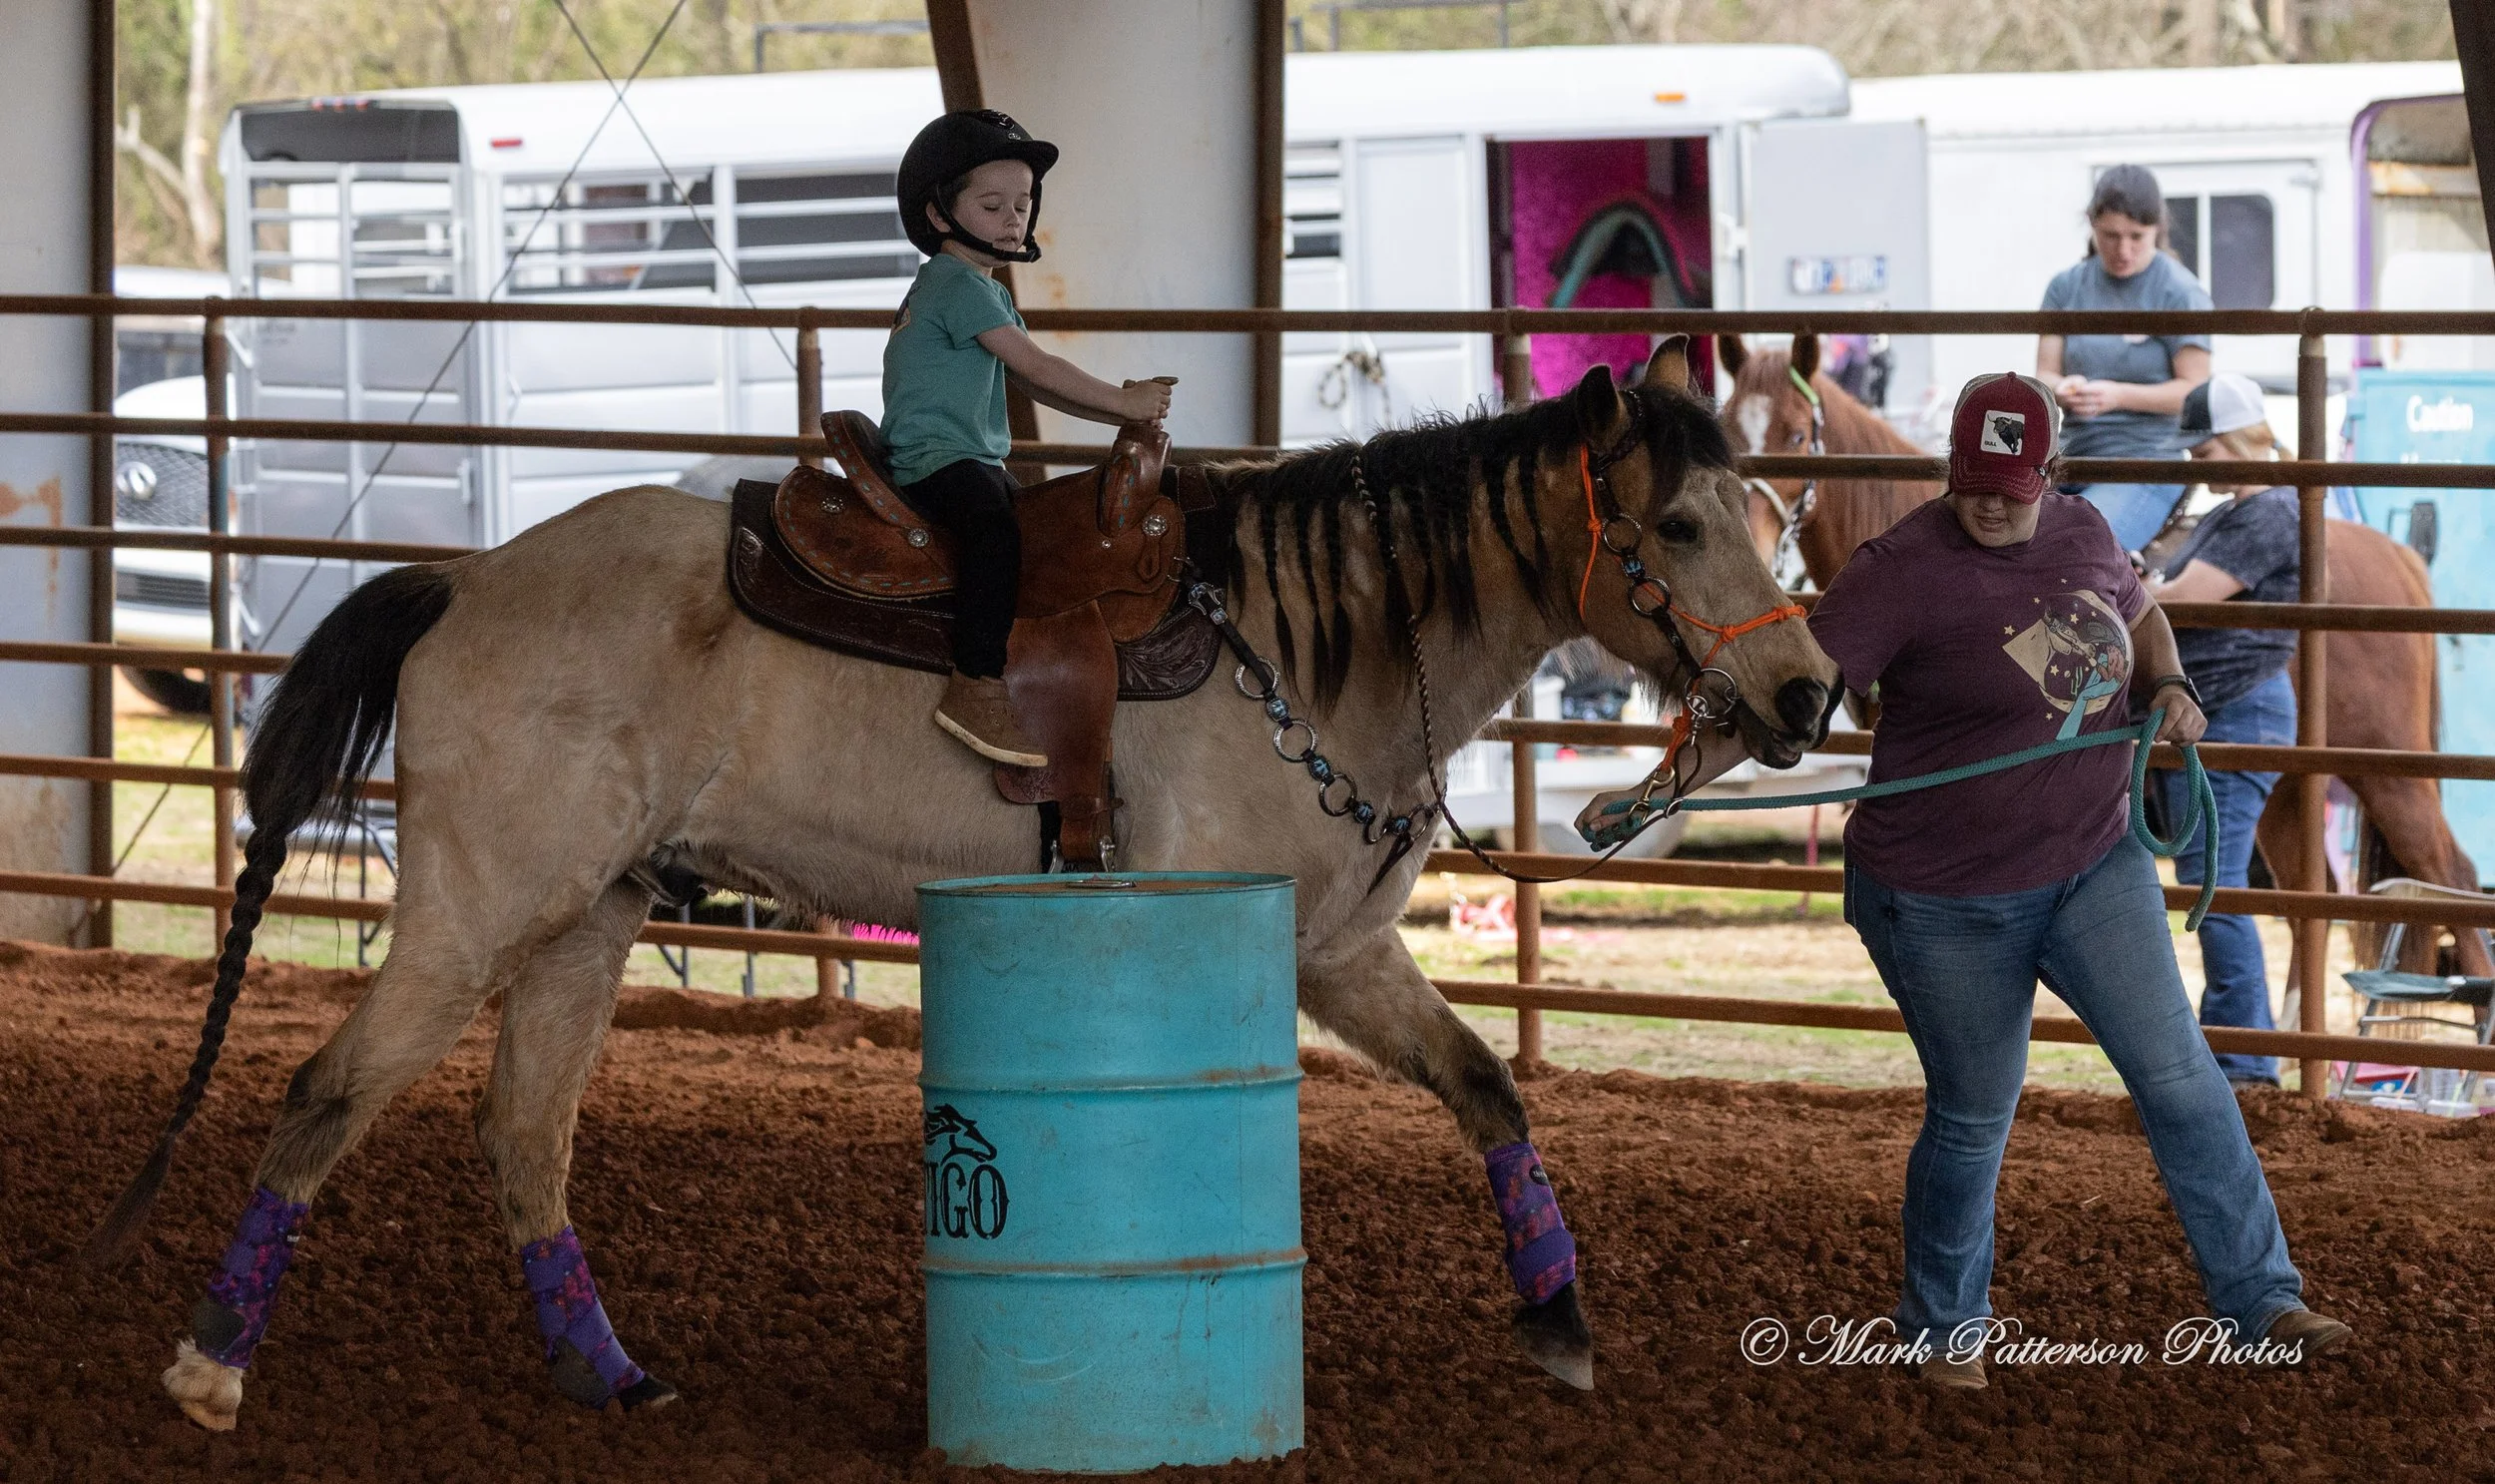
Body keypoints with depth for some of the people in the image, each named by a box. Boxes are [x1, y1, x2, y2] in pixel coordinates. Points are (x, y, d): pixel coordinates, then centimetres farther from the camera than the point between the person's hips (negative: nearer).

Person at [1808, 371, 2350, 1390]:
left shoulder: (2081, 531, -1)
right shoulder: (1904, 570, -20)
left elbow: (2138, 615, 22)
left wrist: (2168, 686, 1)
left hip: (2093, 866, 5)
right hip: (1948, 903, -5)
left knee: (2179, 1075, -3)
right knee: (1974, 1117, 7)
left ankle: (2265, 1305, 4)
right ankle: (1943, 1330, 29)